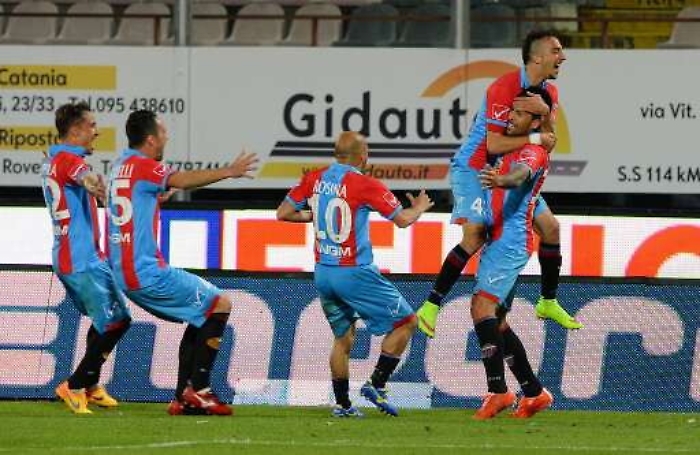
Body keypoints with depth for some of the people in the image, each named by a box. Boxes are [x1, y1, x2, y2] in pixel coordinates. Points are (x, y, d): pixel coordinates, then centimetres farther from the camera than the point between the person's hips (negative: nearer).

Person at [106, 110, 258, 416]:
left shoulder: (121, 165, 15)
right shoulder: (142, 166, -13)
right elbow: (182, 181, -28)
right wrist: (228, 172, -31)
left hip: (125, 274, 10)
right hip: (147, 273, -10)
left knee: (202, 319, 19)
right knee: (220, 304, -3)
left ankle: (183, 397, 13)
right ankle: (197, 390, -6)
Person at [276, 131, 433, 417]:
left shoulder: (314, 179, 3)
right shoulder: (364, 185, -14)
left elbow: (283, 213, 9)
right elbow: (403, 219, -12)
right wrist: (419, 208, 10)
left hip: (322, 273, 7)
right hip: (354, 273, -7)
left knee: (343, 337, 20)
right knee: (405, 322, 5)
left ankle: (342, 404, 15)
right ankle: (376, 385, 0)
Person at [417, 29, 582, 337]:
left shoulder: (548, 92, 4)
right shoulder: (504, 89, -23)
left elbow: (547, 142, -6)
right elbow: (494, 144, -27)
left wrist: (544, 112, -24)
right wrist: (536, 138, -20)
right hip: (474, 169, -8)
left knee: (550, 228, 6)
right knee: (475, 236, -21)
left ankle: (548, 303, 23)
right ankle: (430, 307, -15)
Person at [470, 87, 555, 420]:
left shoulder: (534, 152, -9)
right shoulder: (510, 151, 19)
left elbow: (520, 176, -32)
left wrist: (501, 180, -53)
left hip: (511, 240, -10)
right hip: (496, 240, 10)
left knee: (482, 305, -22)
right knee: (496, 322, 11)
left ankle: (498, 390, -26)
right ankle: (534, 393, 18)